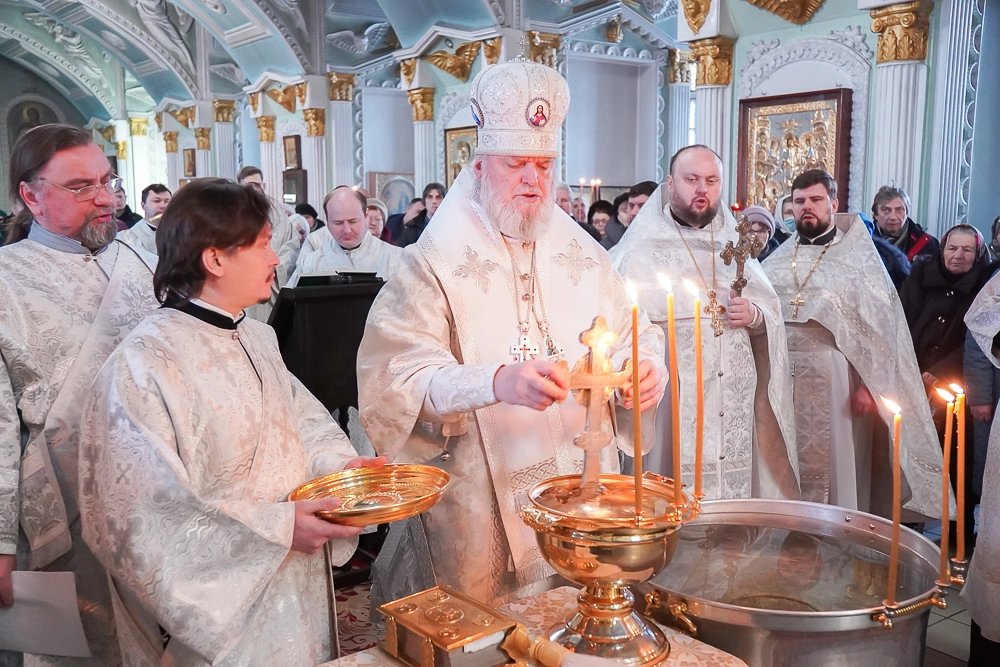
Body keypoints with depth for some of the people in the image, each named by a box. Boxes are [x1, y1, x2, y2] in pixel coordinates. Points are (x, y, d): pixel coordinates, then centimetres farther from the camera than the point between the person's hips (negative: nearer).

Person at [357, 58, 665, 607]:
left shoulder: (583, 255, 9)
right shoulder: (435, 264, -8)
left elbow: (632, 334, 12)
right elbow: (399, 375, -19)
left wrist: (645, 367, -11)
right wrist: (496, 382, -35)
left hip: (583, 496, 5)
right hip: (479, 512, -4)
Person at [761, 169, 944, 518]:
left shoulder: (860, 258, 3)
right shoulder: (778, 260, 13)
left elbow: (879, 324, -3)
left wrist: (869, 384, -11)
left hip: (833, 382, -3)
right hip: (780, 381, 3)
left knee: (833, 469, 2)